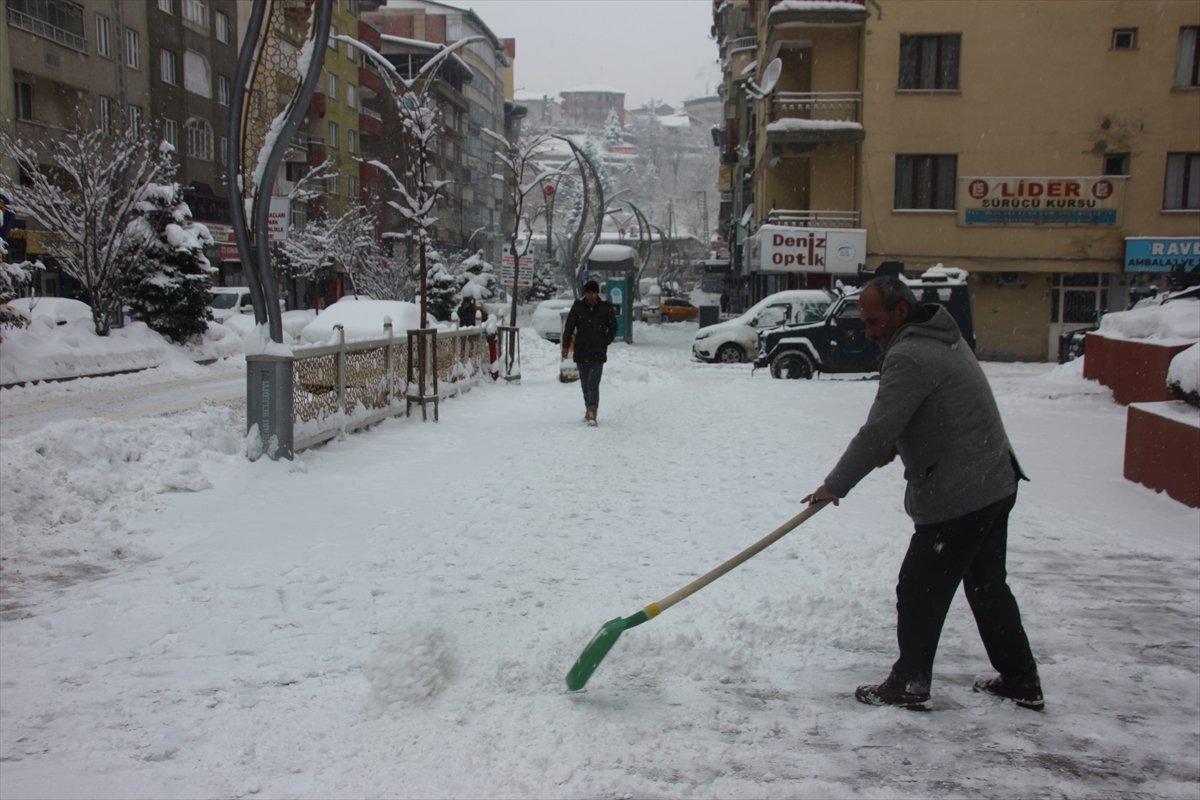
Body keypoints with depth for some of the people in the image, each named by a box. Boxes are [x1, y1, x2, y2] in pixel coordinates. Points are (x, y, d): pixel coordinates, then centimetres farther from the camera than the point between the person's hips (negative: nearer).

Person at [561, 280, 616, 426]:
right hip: (581, 353, 3)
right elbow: (569, 326, 4)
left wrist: (604, 343, 0)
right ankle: (589, 411, 25)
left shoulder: (606, 308, -1)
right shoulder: (578, 307, 1)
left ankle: (592, 415, -15)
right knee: (585, 384, 11)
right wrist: (565, 346, -2)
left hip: (598, 354, -2)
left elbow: (613, 328, 9)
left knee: (593, 384, -12)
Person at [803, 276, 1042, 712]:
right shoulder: (943, 338, 13)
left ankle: (909, 685, 15)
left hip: (957, 498, -10)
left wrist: (834, 486, -12)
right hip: (996, 483, 10)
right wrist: (898, 446, 12)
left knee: (920, 592, 3)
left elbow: (876, 433, -22)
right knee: (987, 585, 20)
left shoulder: (909, 357, -20)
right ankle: (1021, 681, 30)